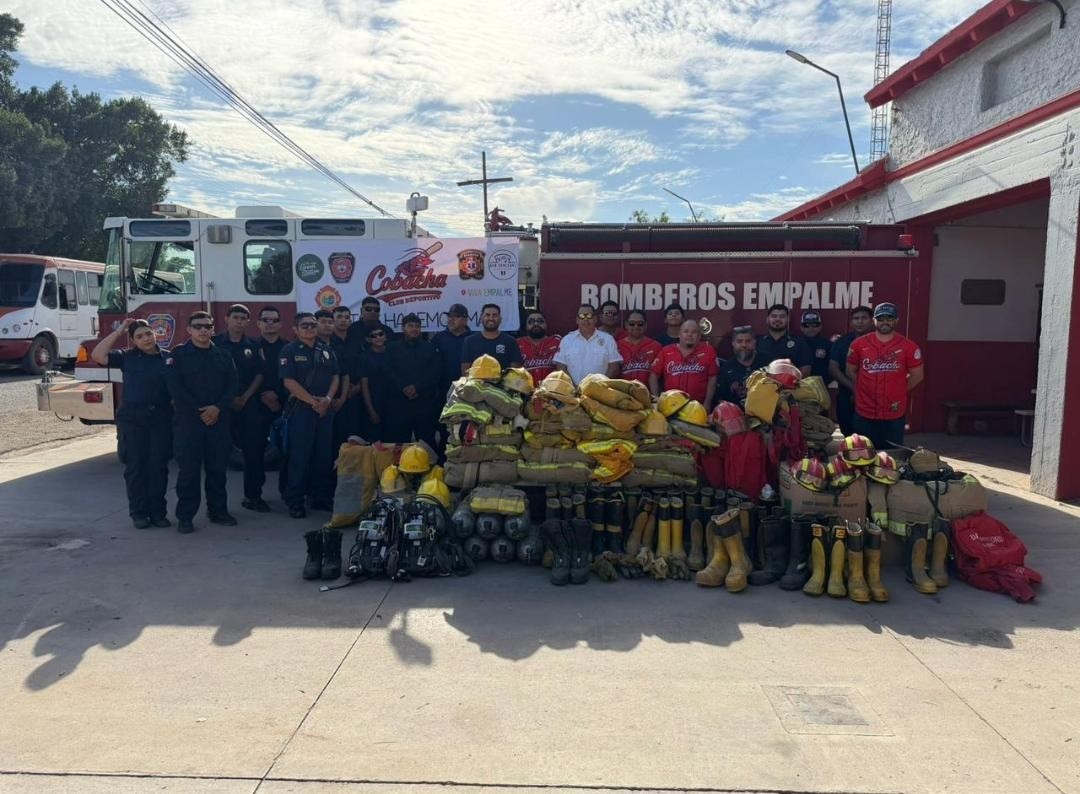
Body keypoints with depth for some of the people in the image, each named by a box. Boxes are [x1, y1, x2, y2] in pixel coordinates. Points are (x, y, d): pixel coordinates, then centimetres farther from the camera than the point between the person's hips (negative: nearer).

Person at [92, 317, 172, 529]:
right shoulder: (127, 357, 6)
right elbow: (97, 356, -5)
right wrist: (118, 332, -1)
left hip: (161, 419, 0)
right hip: (132, 419, 0)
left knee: (158, 466, 4)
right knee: (135, 466, 4)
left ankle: (157, 512, 13)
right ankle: (138, 512, 13)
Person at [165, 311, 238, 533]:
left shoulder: (223, 355, 12)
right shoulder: (178, 355, 1)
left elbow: (232, 384, 4)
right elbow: (175, 388, -8)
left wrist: (218, 408, -11)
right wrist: (199, 411, -12)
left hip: (218, 419, 3)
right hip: (187, 420, -3)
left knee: (217, 467, 8)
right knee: (188, 469, -1)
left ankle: (218, 510, 18)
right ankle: (185, 516, 6)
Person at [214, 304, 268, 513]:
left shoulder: (253, 346, 10)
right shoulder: (216, 343, 2)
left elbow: (259, 374, 9)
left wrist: (244, 397, -3)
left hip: (248, 404, 3)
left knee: (254, 450, 2)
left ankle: (252, 496, 13)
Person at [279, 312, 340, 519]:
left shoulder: (326, 350, 13)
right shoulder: (290, 351, -3)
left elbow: (335, 377, 11)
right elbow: (289, 382, -11)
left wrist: (327, 399, -6)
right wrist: (313, 402, -13)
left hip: (325, 409, 5)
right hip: (301, 409, -5)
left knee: (324, 455, 8)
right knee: (299, 456, -3)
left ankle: (320, 497, 19)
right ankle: (295, 502, 5)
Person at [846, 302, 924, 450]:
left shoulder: (908, 346, -4)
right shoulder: (858, 344, -2)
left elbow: (917, 375, 5)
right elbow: (851, 372, 9)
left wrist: (898, 391, 5)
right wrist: (866, 389, 7)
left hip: (895, 413, 0)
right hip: (865, 413, 1)